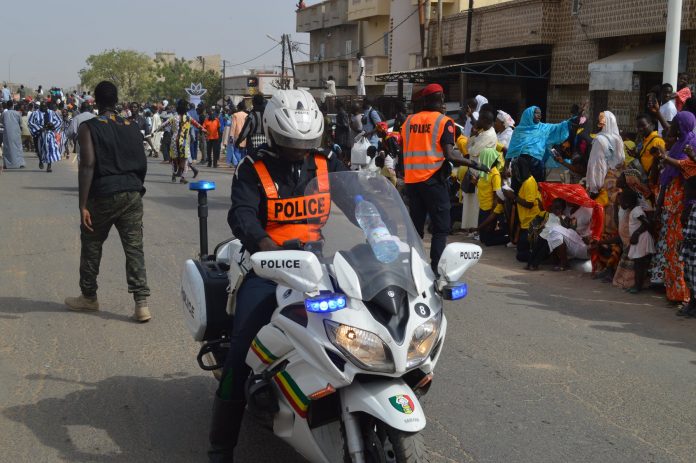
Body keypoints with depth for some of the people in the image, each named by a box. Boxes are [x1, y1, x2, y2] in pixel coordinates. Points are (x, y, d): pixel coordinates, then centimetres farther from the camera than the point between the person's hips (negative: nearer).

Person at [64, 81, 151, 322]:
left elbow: (87, 166, -14)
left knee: (91, 247, 15)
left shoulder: (89, 128, -6)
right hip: (132, 195, 3)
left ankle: (89, 297, 29)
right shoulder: (132, 128, 8)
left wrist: (83, 205, -15)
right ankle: (141, 303, -6)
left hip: (102, 195, -3)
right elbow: (143, 164, 10)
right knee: (134, 248, 2)